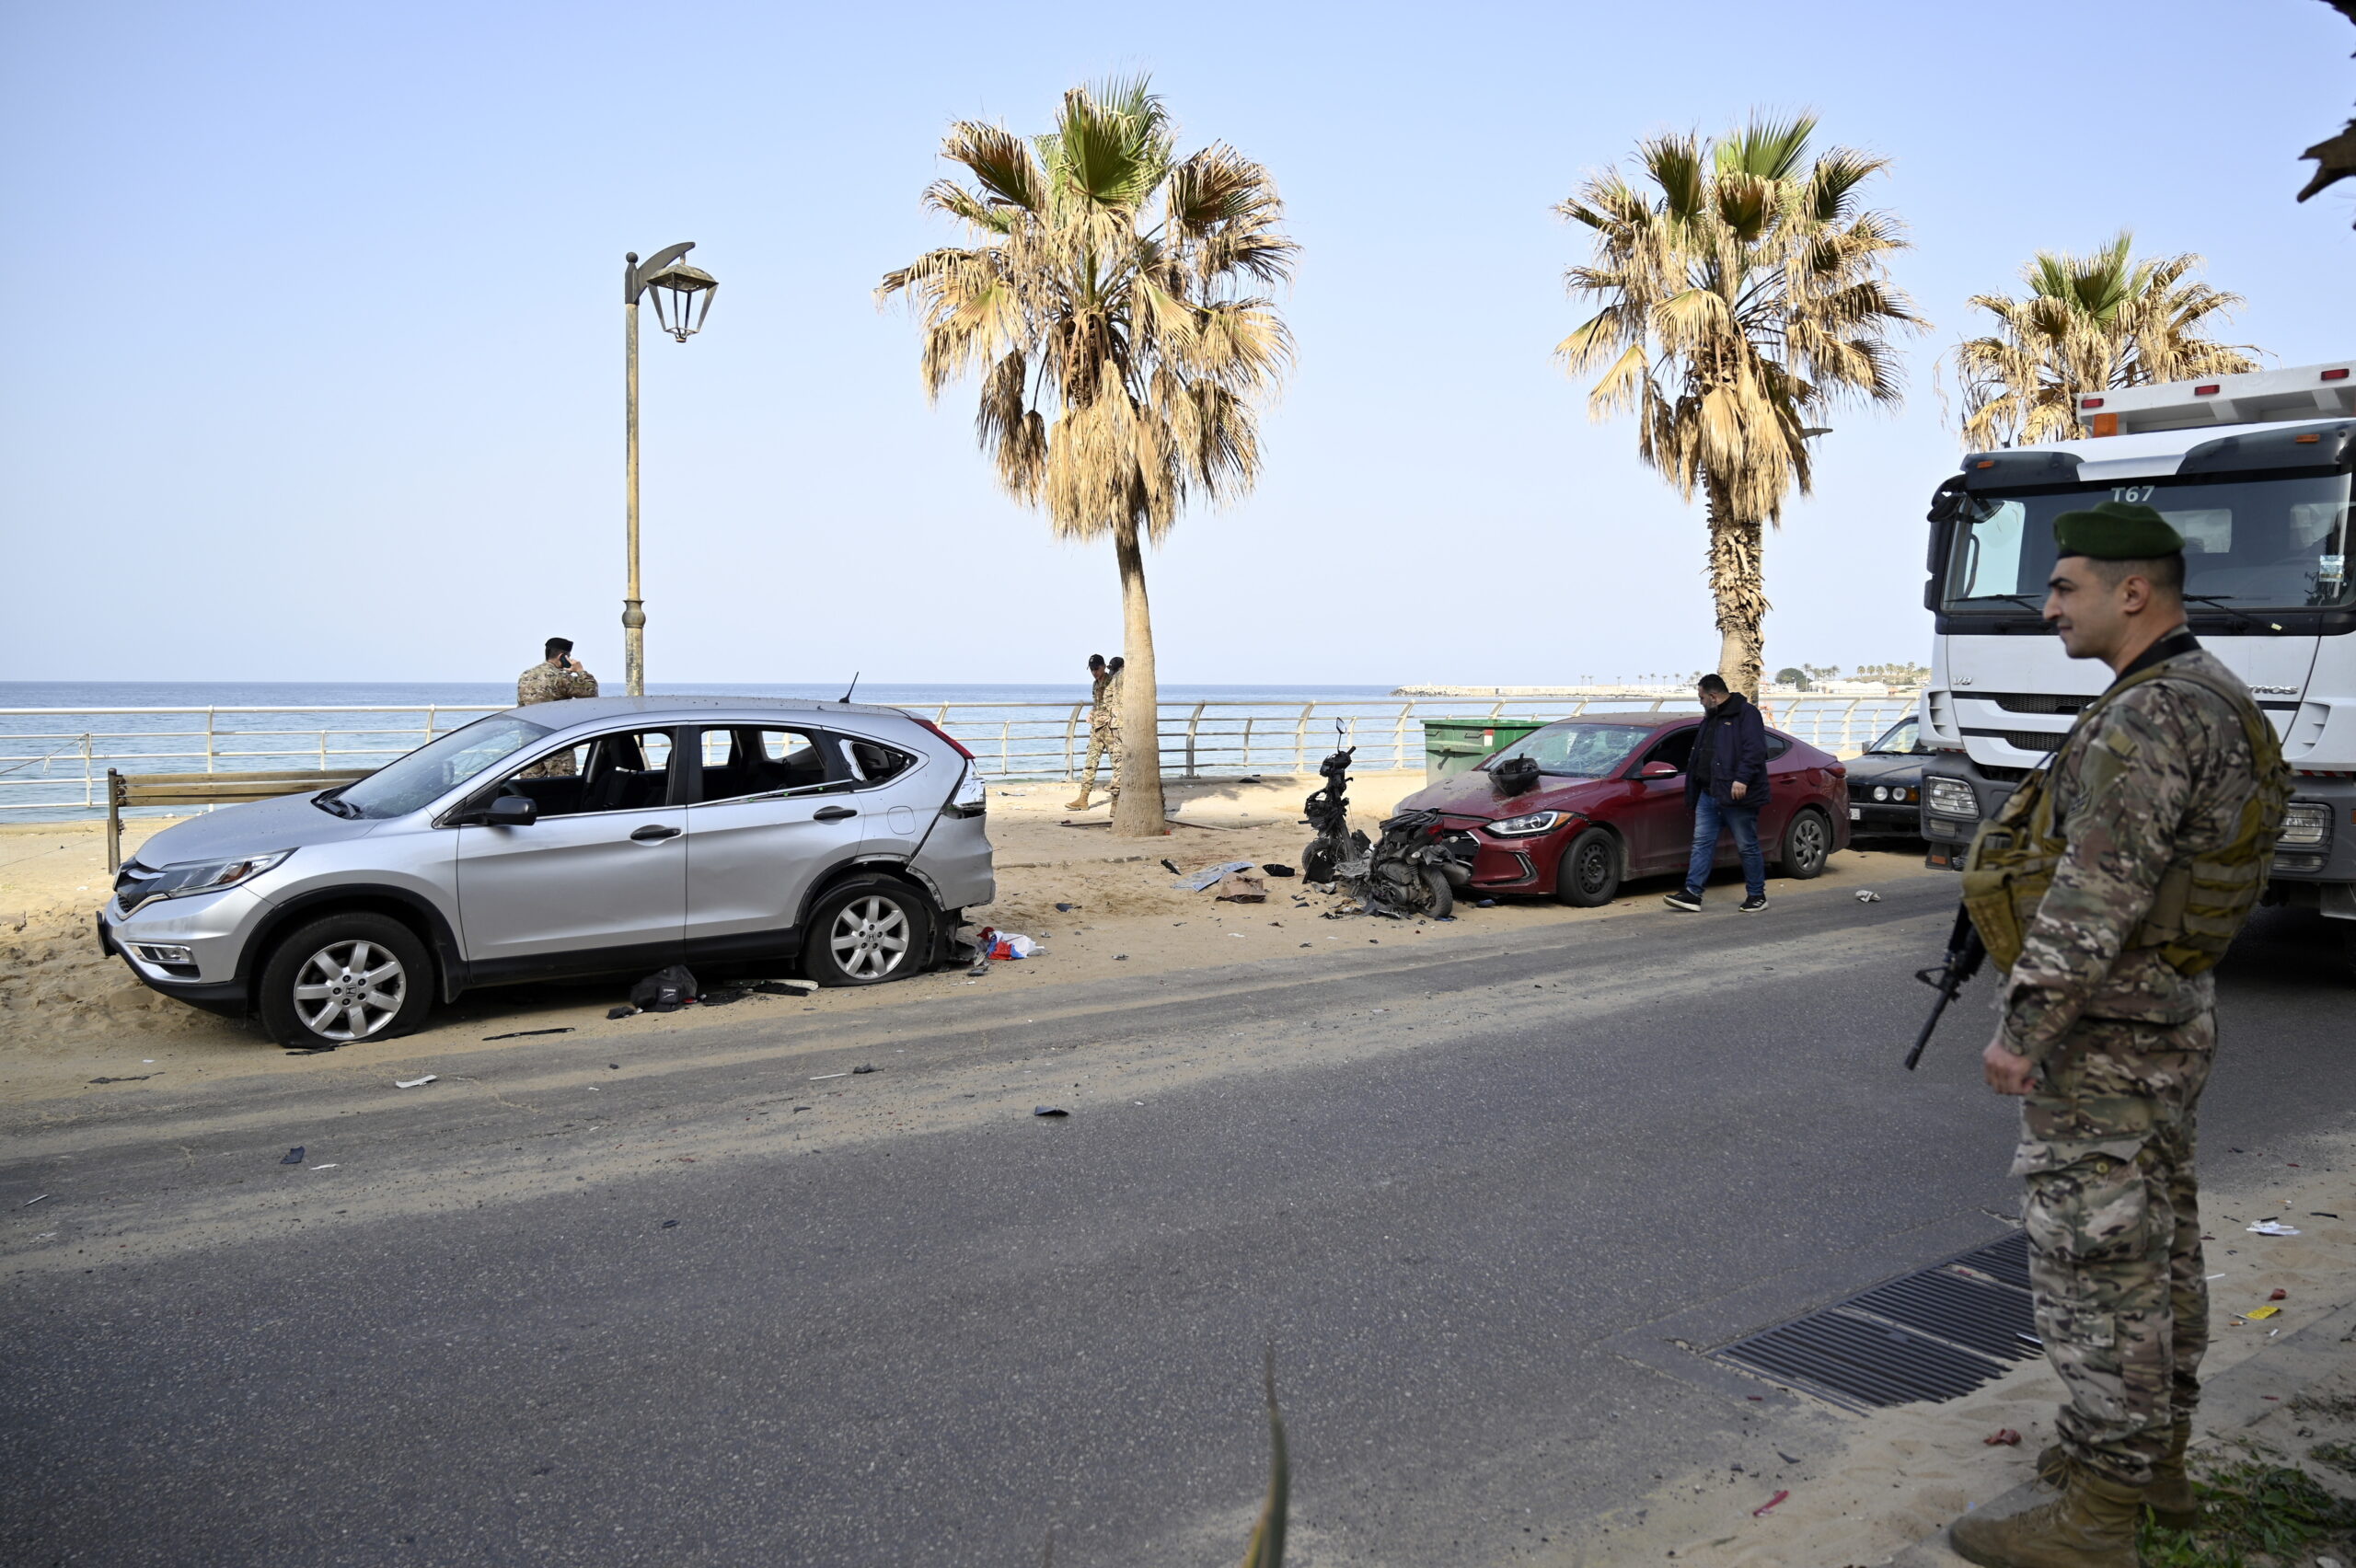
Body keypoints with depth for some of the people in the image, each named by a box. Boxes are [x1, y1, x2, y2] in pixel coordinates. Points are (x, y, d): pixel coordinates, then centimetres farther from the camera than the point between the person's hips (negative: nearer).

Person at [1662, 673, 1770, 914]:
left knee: (1747, 846, 2)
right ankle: (1692, 894, 3)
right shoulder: (1710, 719, 20)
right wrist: (1692, 792, 24)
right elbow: (1698, 756, 25)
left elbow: (1755, 749, -18)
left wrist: (1742, 779, -27)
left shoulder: (1746, 713, -8)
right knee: (1702, 843, 3)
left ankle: (1757, 895, 13)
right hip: (1708, 794, 9)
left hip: (1737, 795, -8)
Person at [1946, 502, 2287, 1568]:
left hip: (2099, 1028, -11)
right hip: (2172, 1012, 11)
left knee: (2094, 1258, -4)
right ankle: (2155, 1458, 31)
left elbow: (2099, 889, -28)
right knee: (2153, 1243, 18)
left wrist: (2023, 1028, -25)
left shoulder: (2151, 715, -22)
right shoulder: (2207, 702, 12)